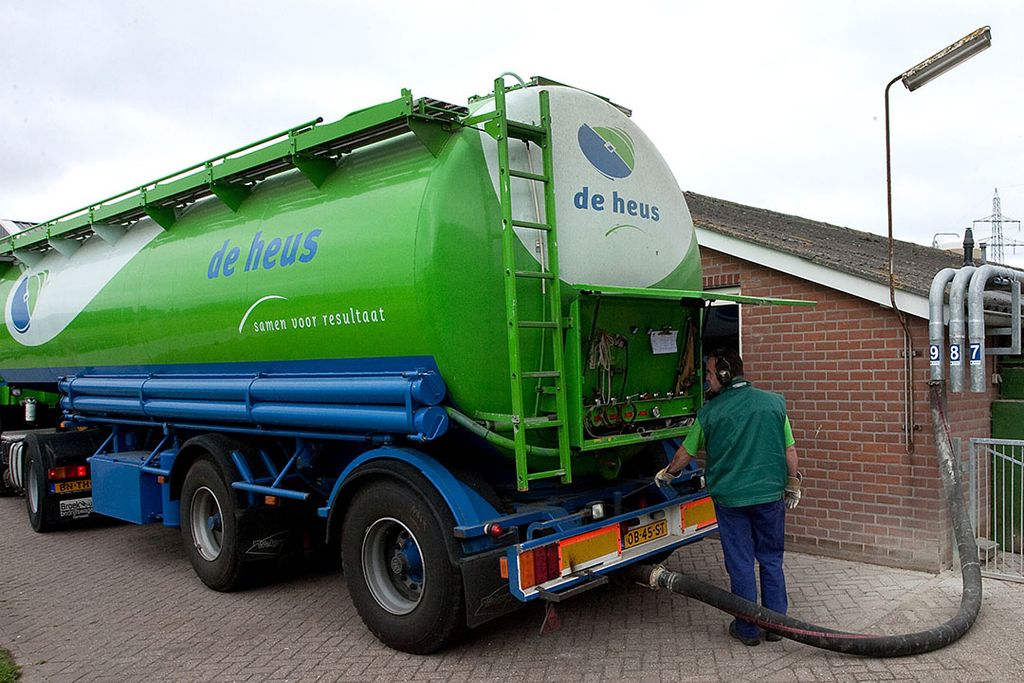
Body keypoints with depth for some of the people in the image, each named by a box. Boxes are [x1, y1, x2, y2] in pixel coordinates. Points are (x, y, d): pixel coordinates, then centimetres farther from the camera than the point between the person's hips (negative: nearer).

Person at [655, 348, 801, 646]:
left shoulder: (710, 412, -6)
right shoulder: (774, 403, -1)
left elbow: (686, 452, 7)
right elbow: (790, 451, 3)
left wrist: (667, 474, 25)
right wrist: (793, 485, 17)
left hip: (730, 497, -2)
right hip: (770, 495, 2)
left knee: (740, 564, 8)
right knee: (771, 560, 15)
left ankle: (748, 629, 17)